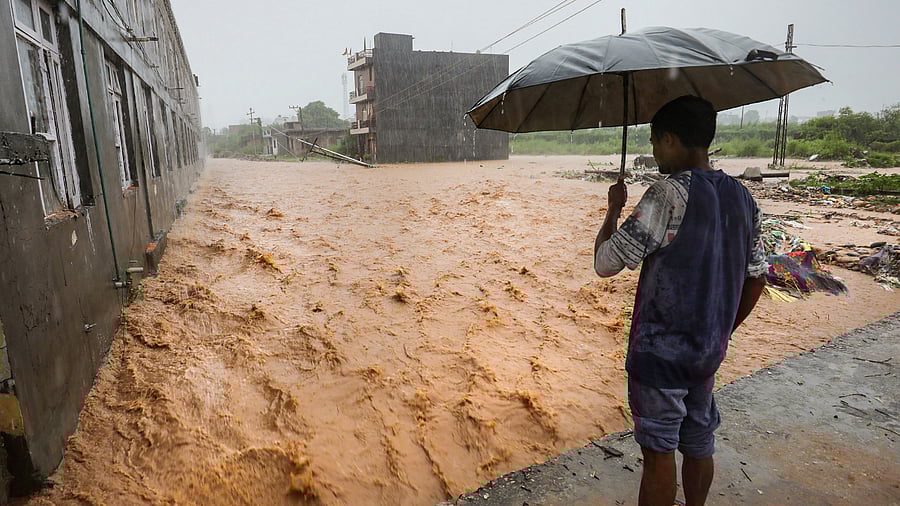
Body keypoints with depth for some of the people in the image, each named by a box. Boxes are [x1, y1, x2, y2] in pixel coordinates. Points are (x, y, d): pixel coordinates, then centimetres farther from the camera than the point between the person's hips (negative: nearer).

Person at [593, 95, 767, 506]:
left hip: (660, 351, -7)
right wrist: (723, 330, 21)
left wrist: (614, 208, -5)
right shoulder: (742, 198, 3)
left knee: (659, 451, 7)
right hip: (709, 350, 7)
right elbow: (756, 278, 11)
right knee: (699, 443, 22)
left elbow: (605, 263, -21)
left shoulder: (670, 194, -21)